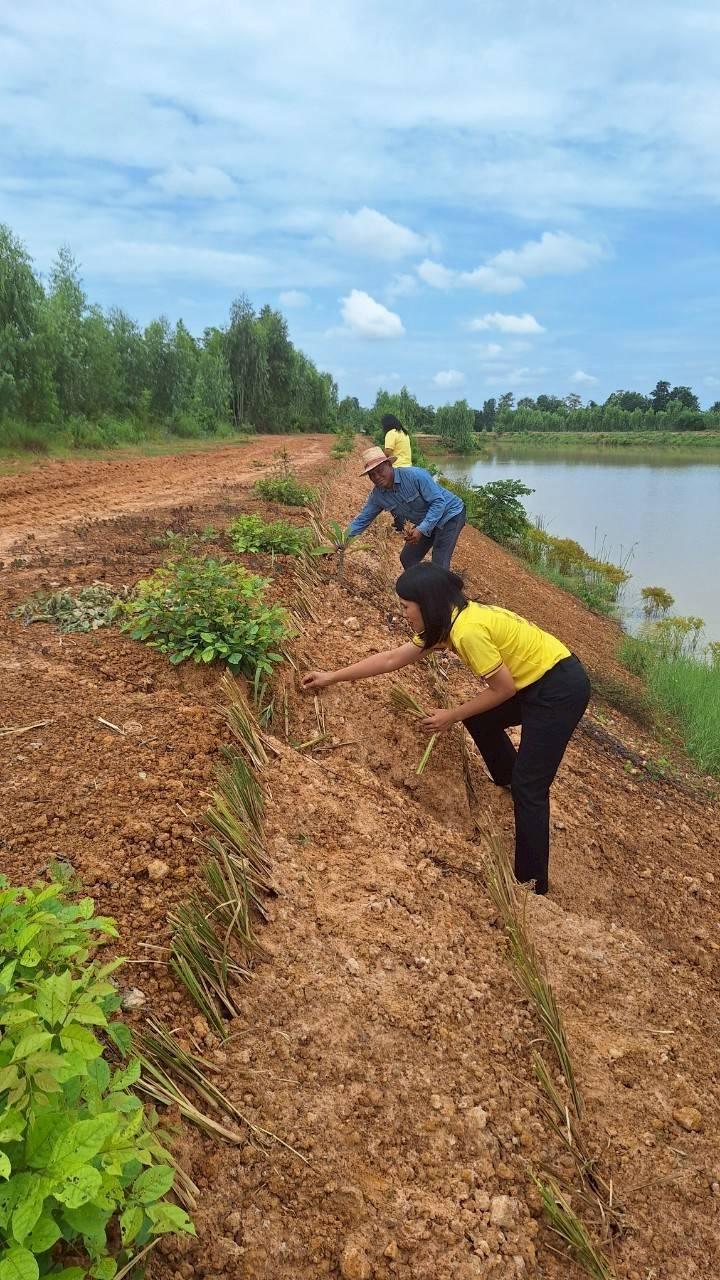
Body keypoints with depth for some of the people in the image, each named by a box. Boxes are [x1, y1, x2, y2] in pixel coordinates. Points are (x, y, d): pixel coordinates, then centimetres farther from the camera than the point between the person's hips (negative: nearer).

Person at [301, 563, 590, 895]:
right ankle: (508, 782, 48)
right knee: (478, 719, 26)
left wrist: (452, 716, -8)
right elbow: (392, 658, 10)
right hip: (535, 682, 10)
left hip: (560, 688, -10)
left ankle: (532, 884, 4)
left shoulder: (467, 630, -27)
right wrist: (332, 677, 13)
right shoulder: (447, 620, 3)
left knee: (528, 788, -7)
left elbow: (504, 688, -18)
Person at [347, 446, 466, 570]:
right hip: (423, 525, 7)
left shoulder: (415, 475, -30)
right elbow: (362, 519, 0)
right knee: (407, 559, 10)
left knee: (439, 566, -16)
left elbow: (438, 501, -28)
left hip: (449, 514, -7)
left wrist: (421, 529, -35)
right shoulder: (377, 495, -10)